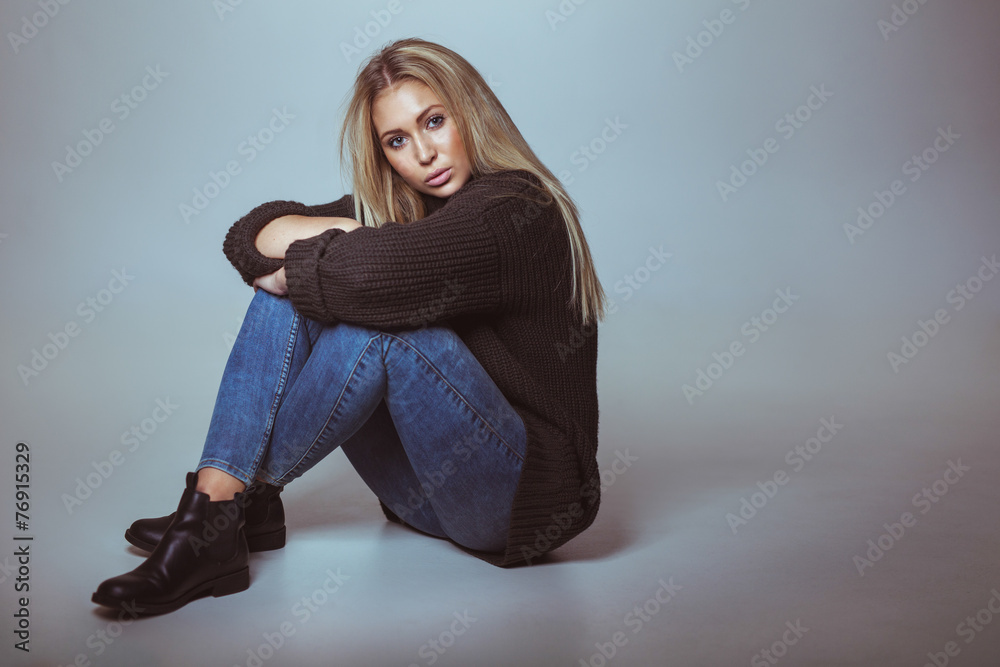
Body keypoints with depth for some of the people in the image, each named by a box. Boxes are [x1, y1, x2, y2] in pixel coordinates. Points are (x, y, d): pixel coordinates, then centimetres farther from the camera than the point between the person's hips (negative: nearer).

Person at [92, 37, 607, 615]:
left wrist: (287, 269, -13)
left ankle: (240, 498, -12)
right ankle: (214, 501, -17)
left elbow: (375, 273, -35)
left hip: (523, 495, -7)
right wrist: (342, 231, -17)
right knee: (294, 296, -7)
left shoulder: (516, 209, -18)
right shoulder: (391, 208, 6)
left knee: (381, 322, -29)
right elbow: (250, 237, 3)